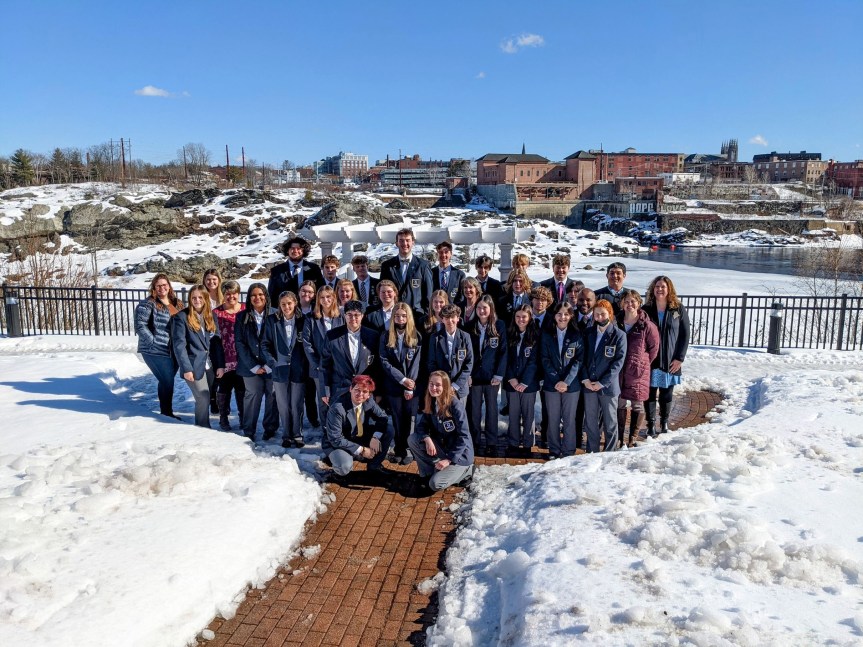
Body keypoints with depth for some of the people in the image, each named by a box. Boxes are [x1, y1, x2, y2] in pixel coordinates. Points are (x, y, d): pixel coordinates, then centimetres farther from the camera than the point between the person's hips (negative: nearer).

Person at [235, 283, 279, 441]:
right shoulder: (242, 317, 3)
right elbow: (239, 343, 1)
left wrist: (269, 365, -9)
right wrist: (253, 366, -6)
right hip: (251, 365, 1)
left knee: (272, 395, 5)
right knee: (252, 395, 3)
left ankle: (270, 428, 19)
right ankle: (249, 431, 13)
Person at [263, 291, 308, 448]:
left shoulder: (302, 321, 0)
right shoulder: (272, 320, 2)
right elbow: (266, 344, 4)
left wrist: (305, 365, -4)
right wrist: (272, 363, -5)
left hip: (298, 370, -1)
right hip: (280, 370, 1)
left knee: (297, 405, 4)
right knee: (283, 406, 7)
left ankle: (297, 435, 18)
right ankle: (286, 435, 19)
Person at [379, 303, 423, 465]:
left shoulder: (416, 336, 1)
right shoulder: (385, 336, 2)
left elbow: (416, 363, -4)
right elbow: (384, 361, -5)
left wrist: (410, 387, -11)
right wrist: (402, 379, -13)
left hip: (412, 385, -1)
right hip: (393, 385, 1)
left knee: (410, 419, 0)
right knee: (397, 420, 6)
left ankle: (409, 450, 11)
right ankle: (399, 450, 16)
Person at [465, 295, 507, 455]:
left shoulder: (499, 326, -2)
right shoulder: (470, 326, 2)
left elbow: (503, 352, -4)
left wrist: (499, 374, -10)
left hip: (491, 375, -1)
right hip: (474, 375, 1)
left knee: (491, 408, 8)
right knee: (473, 409, 6)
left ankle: (492, 443, 17)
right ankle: (473, 441, 19)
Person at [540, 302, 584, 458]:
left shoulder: (577, 336, 2)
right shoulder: (547, 336, 5)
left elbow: (578, 360, -5)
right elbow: (545, 360, -1)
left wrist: (566, 381, -14)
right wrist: (556, 381, -12)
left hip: (571, 385, -1)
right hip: (551, 384, 1)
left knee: (569, 419, 4)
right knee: (553, 419, 6)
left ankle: (569, 451, 14)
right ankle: (554, 450, 17)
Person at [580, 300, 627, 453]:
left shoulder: (619, 335, -5)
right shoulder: (588, 333, 6)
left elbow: (619, 362, -10)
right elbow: (582, 357, 6)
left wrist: (602, 382, -14)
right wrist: (585, 379, -7)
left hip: (608, 386, -3)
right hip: (588, 384, 3)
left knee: (610, 422, 8)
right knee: (590, 421, 10)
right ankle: (591, 452, 22)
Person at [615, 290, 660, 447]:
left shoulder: (647, 325, -10)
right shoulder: (617, 323, 1)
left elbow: (654, 347, 1)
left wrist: (643, 363, 6)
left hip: (638, 371, -3)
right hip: (619, 371, 3)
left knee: (637, 405, 7)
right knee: (620, 404, 8)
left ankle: (633, 439, 18)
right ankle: (619, 438, 18)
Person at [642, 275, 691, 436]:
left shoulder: (678, 309, 0)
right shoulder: (646, 310, 1)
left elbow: (685, 335, 2)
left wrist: (680, 358, -5)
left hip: (671, 361, 0)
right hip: (650, 361, 0)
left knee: (667, 394, 10)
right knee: (650, 393, 2)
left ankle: (664, 423, 26)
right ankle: (651, 424, 12)